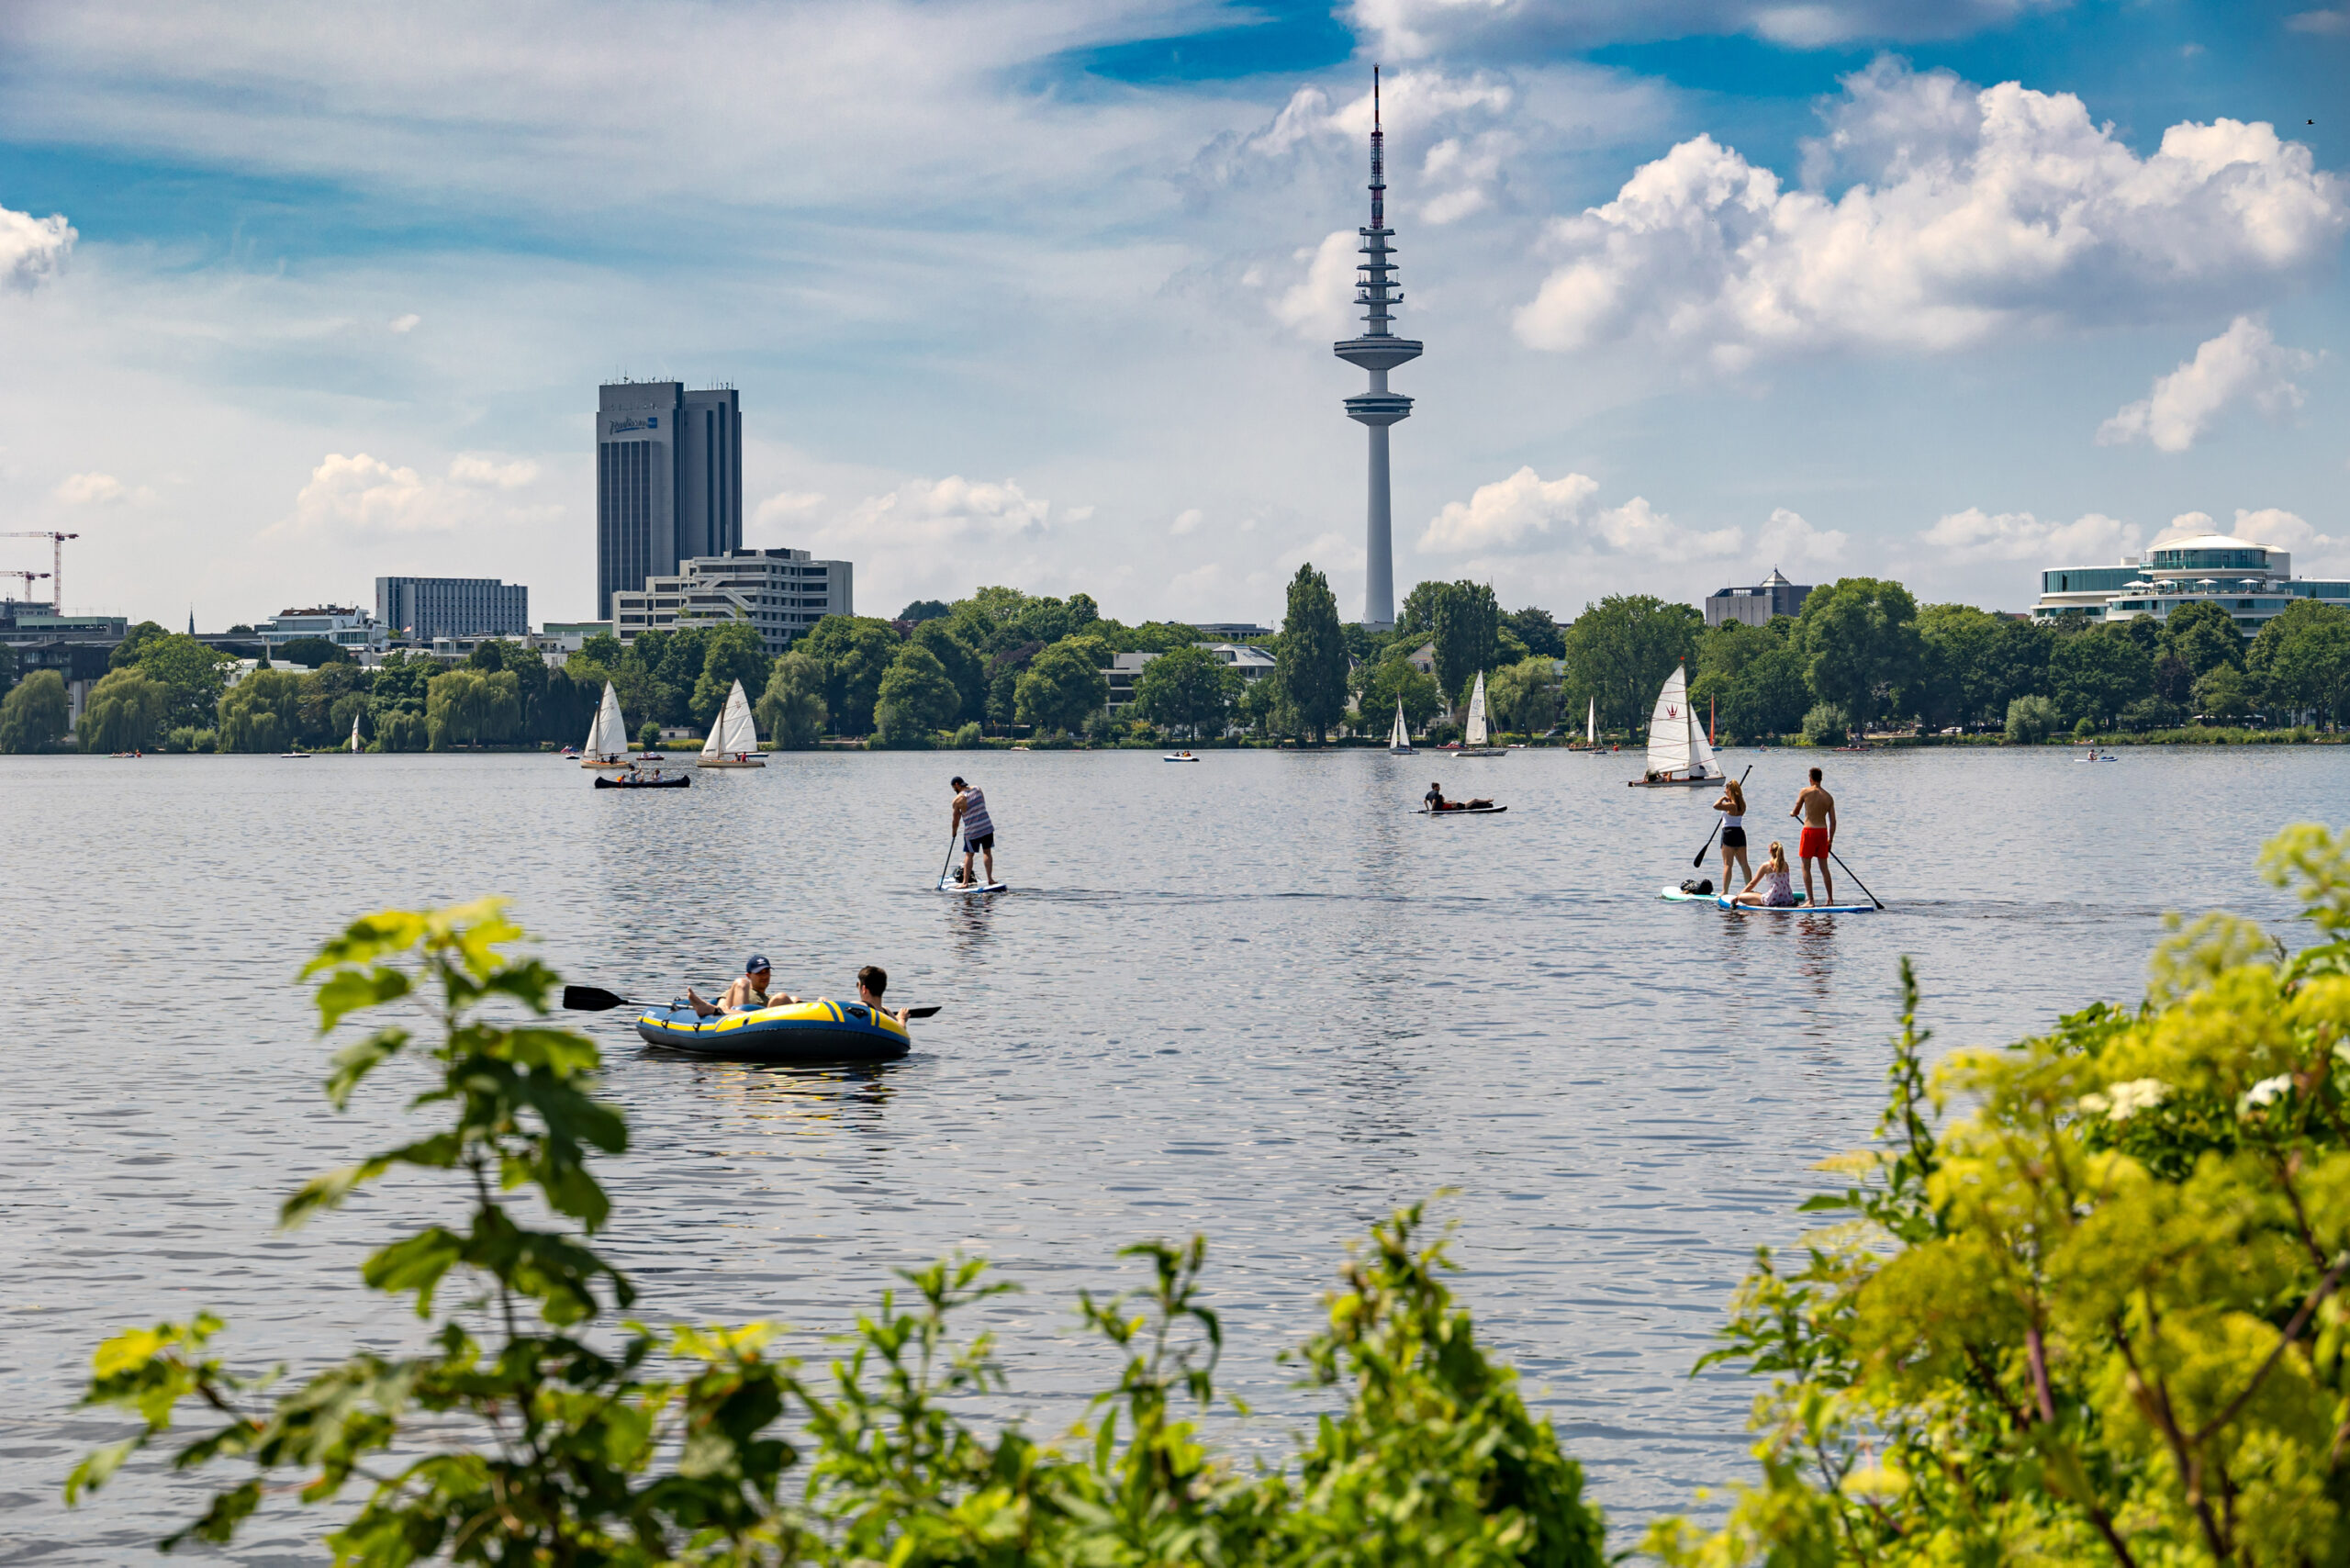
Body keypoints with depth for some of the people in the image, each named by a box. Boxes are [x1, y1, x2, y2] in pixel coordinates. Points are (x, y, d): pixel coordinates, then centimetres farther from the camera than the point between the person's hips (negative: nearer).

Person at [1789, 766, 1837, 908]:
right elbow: (1833, 821, 6)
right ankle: (1830, 899, 13)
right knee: (1824, 868, 12)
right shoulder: (1829, 797, 5)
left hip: (1809, 832, -5)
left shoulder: (1806, 791, -8)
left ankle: (1810, 900, -6)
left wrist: (1792, 813, 26)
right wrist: (1830, 840, 15)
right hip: (1823, 832, 5)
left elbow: (1796, 812, 1)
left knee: (1806, 867, 1)